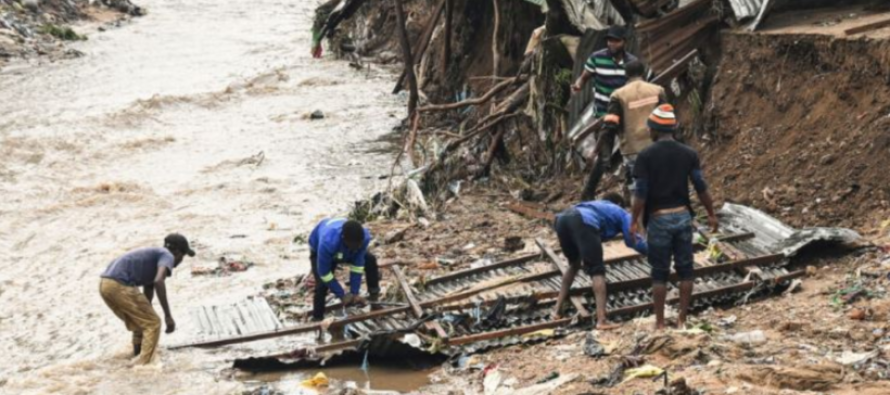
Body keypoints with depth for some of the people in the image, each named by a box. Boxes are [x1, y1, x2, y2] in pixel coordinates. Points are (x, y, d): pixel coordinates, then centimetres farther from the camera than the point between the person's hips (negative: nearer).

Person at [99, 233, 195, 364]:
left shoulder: (152, 258, 31)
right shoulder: (167, 256, 3)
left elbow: (147, 297, 38)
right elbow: (159, 281, -18)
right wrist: (168, 315, -17)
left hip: (105, 284, 9)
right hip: (121, 286, -9)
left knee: (140, 324, 25)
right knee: (153, 324, 0)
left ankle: (137, 359, 31)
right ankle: (144, 365, -6)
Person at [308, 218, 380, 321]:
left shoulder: (364, 237, -37)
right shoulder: (327, 243, -50)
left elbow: (357, 265, -25)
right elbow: (324, 273, -36)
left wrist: (354, 293, -25)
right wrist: (342, 295, -30)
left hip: (344, 249, 4)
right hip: (319, 250, -4)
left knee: (370, 260, -3)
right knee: (322, 285, -21)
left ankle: (374, 296, 19)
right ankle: (317, 319, -3)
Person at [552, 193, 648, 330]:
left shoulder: (595, 205, 46)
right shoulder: (621, 213, 31)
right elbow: (633, 240, 20)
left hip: (562, 219, 6)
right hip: (583, 222, -6)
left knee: (574, 264, 29)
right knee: (597, 271, -3)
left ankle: (558, 310, 28)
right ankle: (601, 320, -17)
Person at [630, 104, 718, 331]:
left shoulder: (646, 156, -9)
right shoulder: (688, 154, 0)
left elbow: (641, 193, -10)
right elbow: (701, 188, 1)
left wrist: (635, 221, -2)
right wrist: (711, 214, 12)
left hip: (659, 219, -2)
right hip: (682, 216, 2)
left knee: (660, 273, 6)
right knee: (685, 270, 10)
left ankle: (659, 323, 10)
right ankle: (682, 319, 12)